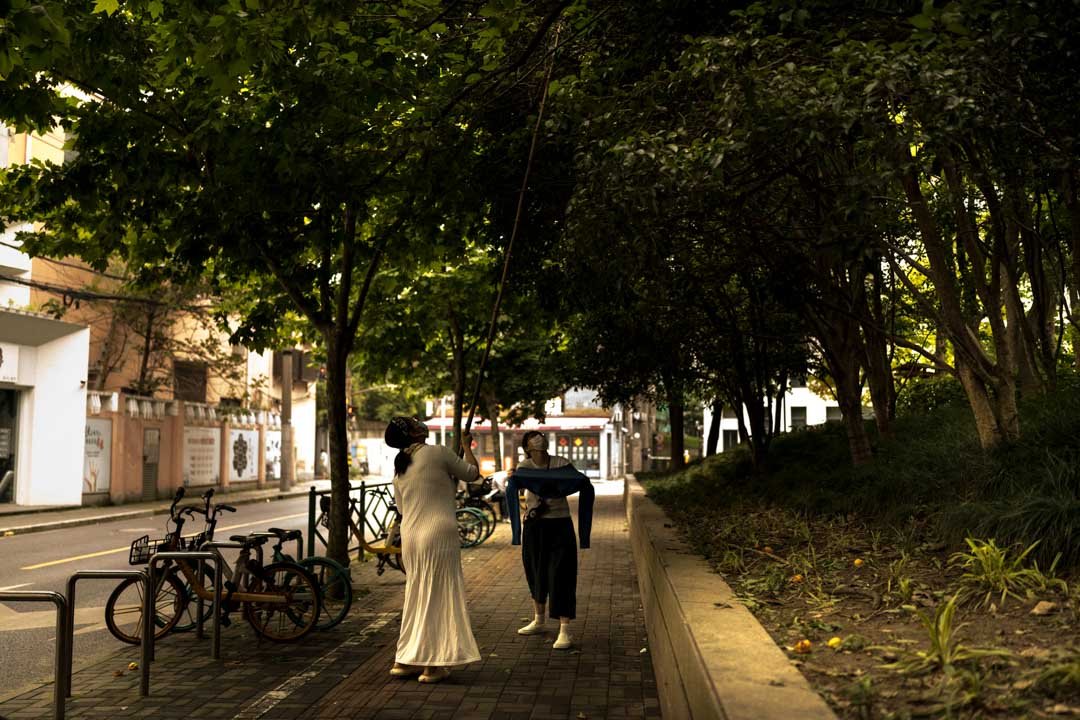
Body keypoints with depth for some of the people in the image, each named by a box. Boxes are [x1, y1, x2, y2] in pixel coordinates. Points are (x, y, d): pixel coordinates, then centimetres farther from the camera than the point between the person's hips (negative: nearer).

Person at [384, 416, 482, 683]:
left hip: (409, 536, 7)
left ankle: (405, 661, 21)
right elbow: (472, 472, 2)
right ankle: (433, 665, 2)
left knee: (417, 596, 16)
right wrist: (466, 446, 18)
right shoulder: (438, 453, -7)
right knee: (440, 596, 0)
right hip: (439, 533, -6)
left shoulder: (399, 467, 13)